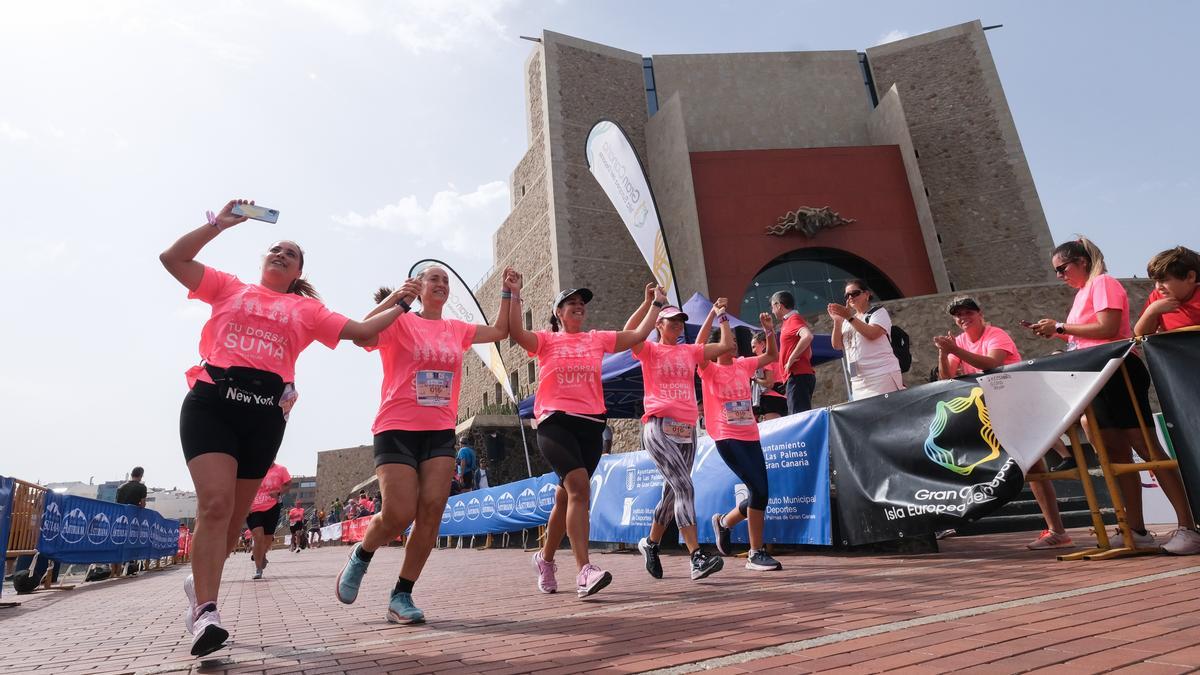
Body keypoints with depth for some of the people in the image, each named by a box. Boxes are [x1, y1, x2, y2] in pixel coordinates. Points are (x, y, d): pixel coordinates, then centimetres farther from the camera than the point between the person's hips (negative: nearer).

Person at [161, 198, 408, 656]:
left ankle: (200, 584, 33)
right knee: (215, 503, -18)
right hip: (212, 400, -2)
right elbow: (172, 258, 12)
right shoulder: (230, 288, 17)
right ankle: (205, 612, -14)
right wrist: (220, 223, 10)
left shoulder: (307, 309, 18)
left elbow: (362, 330, 15)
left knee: (234, 515, 8)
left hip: (266, 413, 2)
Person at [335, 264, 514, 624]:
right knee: (399, 515, -11)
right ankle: (361, 555, 23)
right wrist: (393, 298, -25)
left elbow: (499, 330, 21)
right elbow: (362, 335, -18)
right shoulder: (400, 323, -1)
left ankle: (402, 596, 7)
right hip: (397, 429, -4)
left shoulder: (457, 330, 14)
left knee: (432, 511, -6)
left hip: (440, 432, 5)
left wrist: (507, 292, 14)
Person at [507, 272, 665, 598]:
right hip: (554, 422, -4)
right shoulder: (546, 340, 8)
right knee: (579, 486, -24)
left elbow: (639, 334, 16)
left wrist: (657, 303, 19)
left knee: (566, 497, 11)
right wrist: (514, 295, -16)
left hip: (590, 424, 4)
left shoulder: (597, 339, 16)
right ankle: (584, 570, -23)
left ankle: (545, 559, 32)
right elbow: (516, 332, -11)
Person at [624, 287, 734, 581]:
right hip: (659, 428, -5)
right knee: (684, 487, -19)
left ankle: (651, 543, 32)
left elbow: (727, 345, 15)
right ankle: (697, 557, -19)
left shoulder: (691, 351, 18)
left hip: (687, 430, 5)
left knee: (672, 492, 11)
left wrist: (721, 315, 18)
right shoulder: (649, 350, 5)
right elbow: (628, 333, -15)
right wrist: (649, 302, -15)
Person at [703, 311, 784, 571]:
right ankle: (756, 553, 0)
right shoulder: (710, 370, -3)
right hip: (727, 438, -6)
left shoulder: (743, 365, 14)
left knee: (761, 493, 5)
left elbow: (772, 356, 22)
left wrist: (769, 330, 8)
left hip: (751, 436, 6)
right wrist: (714, 315, -20)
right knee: (759, 489, -14)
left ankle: (724, 522, 32)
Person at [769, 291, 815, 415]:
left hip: (797, 376, -10)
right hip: (802, 375, 10)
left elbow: (808, 336, -27)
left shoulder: (793, 319, -6)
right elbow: (808, 353, 30)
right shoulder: (792, 321, 22)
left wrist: (792, 358, -20)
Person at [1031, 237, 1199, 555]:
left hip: (1119, 372, -10)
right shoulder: (1083, 293, 20)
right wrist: (1056, 333, 6)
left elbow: (1108, 329, -19)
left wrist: (1061, 326, -14)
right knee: (1117, 453, 8)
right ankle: (1137, 530, 12)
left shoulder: (1103, 283, -6)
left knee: (1146, 447, -9)